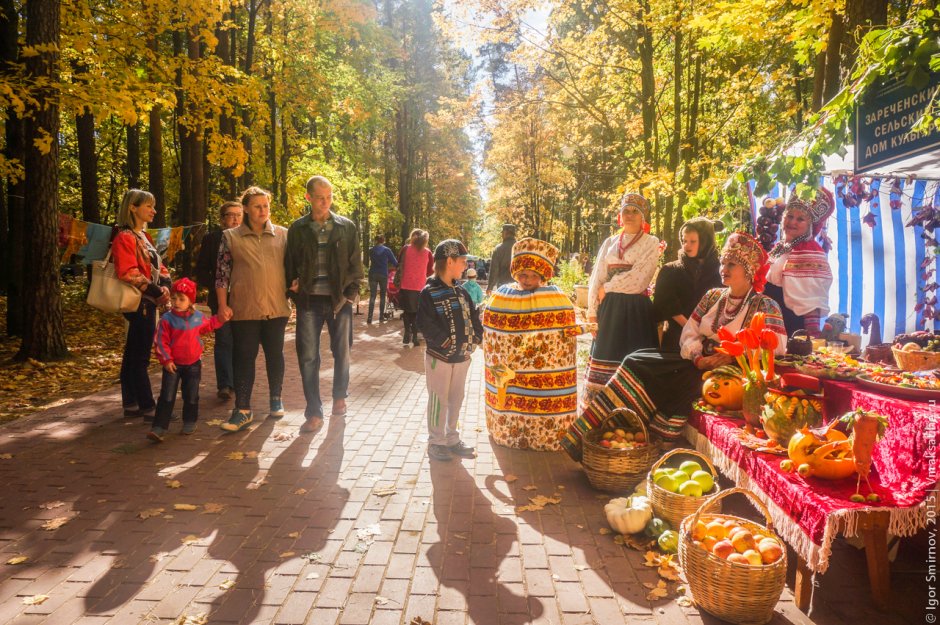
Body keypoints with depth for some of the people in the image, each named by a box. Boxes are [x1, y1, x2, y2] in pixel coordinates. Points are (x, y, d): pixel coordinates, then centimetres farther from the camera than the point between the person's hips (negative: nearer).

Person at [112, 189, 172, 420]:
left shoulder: (143, 236, 17)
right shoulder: (125, 237, -11)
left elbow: (158, 266, 15)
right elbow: (128, 273, -21)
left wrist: (165, 285, -4)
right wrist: (155, 291, -20)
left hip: (149, 302, 10)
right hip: (139, 303, -10)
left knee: (132, 355, 14)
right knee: (140, 357, -4)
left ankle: (131, 404, 22)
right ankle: (148, 408, 1)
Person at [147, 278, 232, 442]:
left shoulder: (198, 317, -1)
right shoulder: (167, 319, -13)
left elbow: (208, 326, 22)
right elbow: (161, 342, -12)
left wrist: (221, 318, 13)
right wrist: (166, 360, -16)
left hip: (193, 364, 3)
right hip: (173, 364, -3)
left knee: (191, 396, 12)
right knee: (167, 397, -5)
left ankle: (189, 423, 29)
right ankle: (159, 428, -3)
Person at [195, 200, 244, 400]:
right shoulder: (211, 239, 5)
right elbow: (201, 271, 5)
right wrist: (215, 287, -8)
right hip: (221, 299, -1)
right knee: (224, 341, -3)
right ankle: (224, 385, -3)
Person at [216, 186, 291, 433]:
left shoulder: (283, 234, 6)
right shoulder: (231, 237, 3)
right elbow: (222, 273, 2)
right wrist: (222, 305, -4)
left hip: (276, 308, 1)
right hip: (244, 310, -1)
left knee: (275, 355, 12)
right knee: (243, 358, 2)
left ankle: (275, 400, 29)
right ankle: (243, 410, 9)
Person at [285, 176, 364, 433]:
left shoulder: (347, 227, 4)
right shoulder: (297, 228, 6)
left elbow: (356, 264, 4)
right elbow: (290, 263, 11)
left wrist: (350, 293, -4)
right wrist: (293, 288, -4)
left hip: (339, 299, 0)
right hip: (309, 300, 0)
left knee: (341, 351, 10)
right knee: (307, 357, -1)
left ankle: (340, 396, 34)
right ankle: (314, 413, 8)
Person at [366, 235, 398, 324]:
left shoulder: (371, 250, 3)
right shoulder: (387, 250, -3)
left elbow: (368, 261, 13)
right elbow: (395, 263, -1)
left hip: (373, 274, 1)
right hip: (383, 275, -1)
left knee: (372, 296, 1)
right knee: (382, 296, 9)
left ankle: (370, 317, -8)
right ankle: (381, 317, 7)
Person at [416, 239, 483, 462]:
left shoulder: (461, 291, 9)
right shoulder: (429, 293, -12)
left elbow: (474, 317, 11)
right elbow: (426, 324, -18)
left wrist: (474, 340, -2)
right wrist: (449, 344, -20)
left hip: (462, 357, 7)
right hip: (439, 357, -6)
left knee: (456, 400, 15)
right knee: (439, 401, 4)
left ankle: (452, 439, 29)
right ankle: (436, 442, 17)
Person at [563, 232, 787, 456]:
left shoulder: (764, 305, 1)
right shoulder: (712, 297, 17)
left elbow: (775, 347, -11)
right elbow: (689, 333, 9)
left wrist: (733, 356, -22)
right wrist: (698, 358, -11)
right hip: (698, 364, 6)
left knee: (679, 382, -33)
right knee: (639, 362, -14)